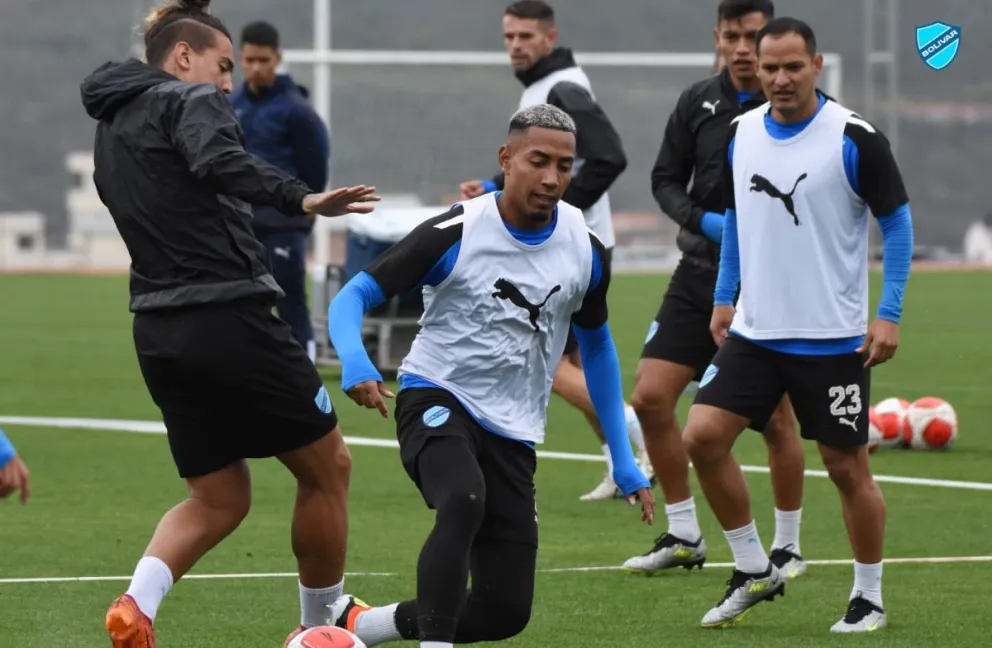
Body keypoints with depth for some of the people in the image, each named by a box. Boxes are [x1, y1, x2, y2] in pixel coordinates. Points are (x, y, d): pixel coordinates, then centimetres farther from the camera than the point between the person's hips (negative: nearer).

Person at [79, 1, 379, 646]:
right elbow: (217, 162, -29)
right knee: (327, 466, 9)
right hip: (228, 320, -8)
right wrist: (302, 199, -40)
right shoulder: (190, 102, -8)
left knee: (219, 499, 16)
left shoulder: (111, 126, 18)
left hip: (160, 330, 8)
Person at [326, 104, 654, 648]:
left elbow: (596, 345, 17)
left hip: (513, 434, 5)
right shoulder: (456, 234, -13)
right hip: (436, 399, -5)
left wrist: (623, 461, 15)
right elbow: (354, 296, -12)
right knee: (464, 500, -39)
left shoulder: (586, 252, 0)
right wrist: (355, 363, -35)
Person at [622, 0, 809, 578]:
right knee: (650, 397, -2)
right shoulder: (698, 103, 3)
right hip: (701, 272, 4)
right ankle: (684, 537, 12)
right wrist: (703, 221, -8)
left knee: (776, 417, -2)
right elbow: (665, 180, 8)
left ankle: (788, 547, 15)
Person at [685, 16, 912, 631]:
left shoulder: (855, 139, -11)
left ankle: (870, 598, 18)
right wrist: (724, 296, 15)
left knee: (847, 466, 1)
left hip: (833, 338, -5)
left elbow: (897, 221, -5)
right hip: (754, 329, 5)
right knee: (703, 436, -8)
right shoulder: (740, 133, 4)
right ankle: (754, 570, 8)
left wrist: (890, 314, -10)